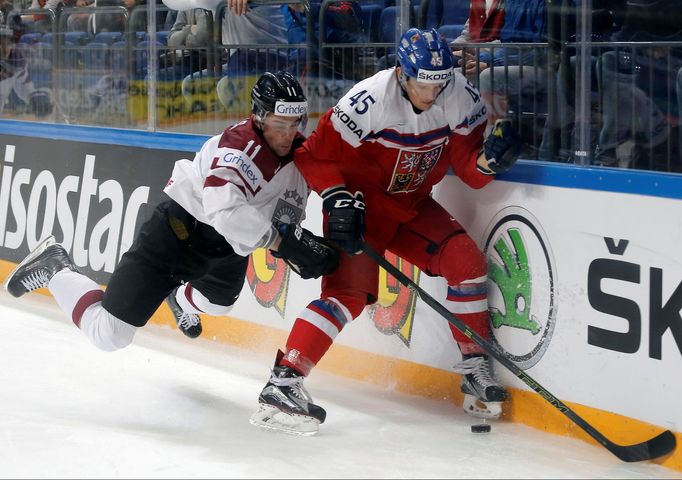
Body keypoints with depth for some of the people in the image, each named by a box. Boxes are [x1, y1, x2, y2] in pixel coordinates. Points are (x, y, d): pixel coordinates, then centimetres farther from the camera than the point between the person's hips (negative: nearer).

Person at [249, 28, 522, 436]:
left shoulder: (461, 97, -12)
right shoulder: (370, 99, -27)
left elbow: (470, 169, -8)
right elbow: (317, 155, -17)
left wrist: (491, 158, -29)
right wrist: (340, 203, -25)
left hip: (413, 205, 5)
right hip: (360, 202, -5)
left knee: (466, 260, -11)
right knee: (348, 292, -19)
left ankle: (477, 369, 2)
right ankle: (283, 383, -21)